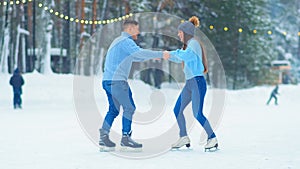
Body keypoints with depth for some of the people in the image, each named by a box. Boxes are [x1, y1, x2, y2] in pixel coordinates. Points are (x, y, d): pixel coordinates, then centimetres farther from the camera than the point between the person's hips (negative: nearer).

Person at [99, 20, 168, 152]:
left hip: (108, 81, 10)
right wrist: (160, 54, -18)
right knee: (129, 107, -5)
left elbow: (134, 57, 34)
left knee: (114, 110, 13)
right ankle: (125, 139, -4)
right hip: (117, 80, -10)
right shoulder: (126, 41, -8)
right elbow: (139, 53, -24)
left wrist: (152, 56, 24)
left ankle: (103, 138, 9)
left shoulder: (119, 41, 25)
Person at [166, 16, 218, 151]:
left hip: (197, 82, -10)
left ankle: (212, 138, -4)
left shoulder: (193, 43, -10)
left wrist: (172, 53, -15)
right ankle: (184, 138, 17)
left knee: (198, 114, -13)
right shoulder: (188, 45, 18)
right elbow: (180, 59, 34)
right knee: (177, 110, 8)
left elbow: (186, 55, -30)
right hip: (189, 83, 10)